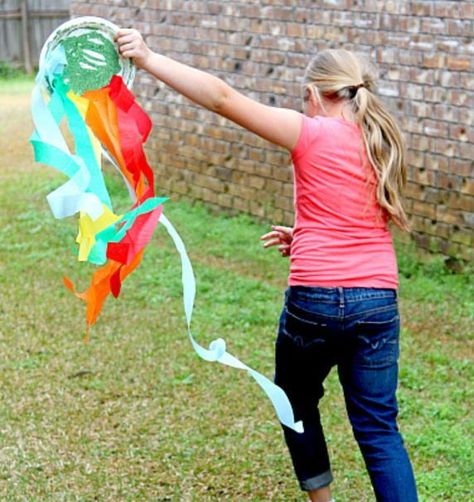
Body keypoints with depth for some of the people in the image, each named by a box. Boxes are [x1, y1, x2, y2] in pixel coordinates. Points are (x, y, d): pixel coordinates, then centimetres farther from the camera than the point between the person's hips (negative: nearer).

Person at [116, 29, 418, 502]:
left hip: (315, 300, -4)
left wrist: (147, 58, -11)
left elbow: (222, 97, -12)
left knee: (297, 405, 22)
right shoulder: (383, 142, 11)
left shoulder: (311, 133, -6)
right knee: (378, 429, 9)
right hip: (378, 303, 4)